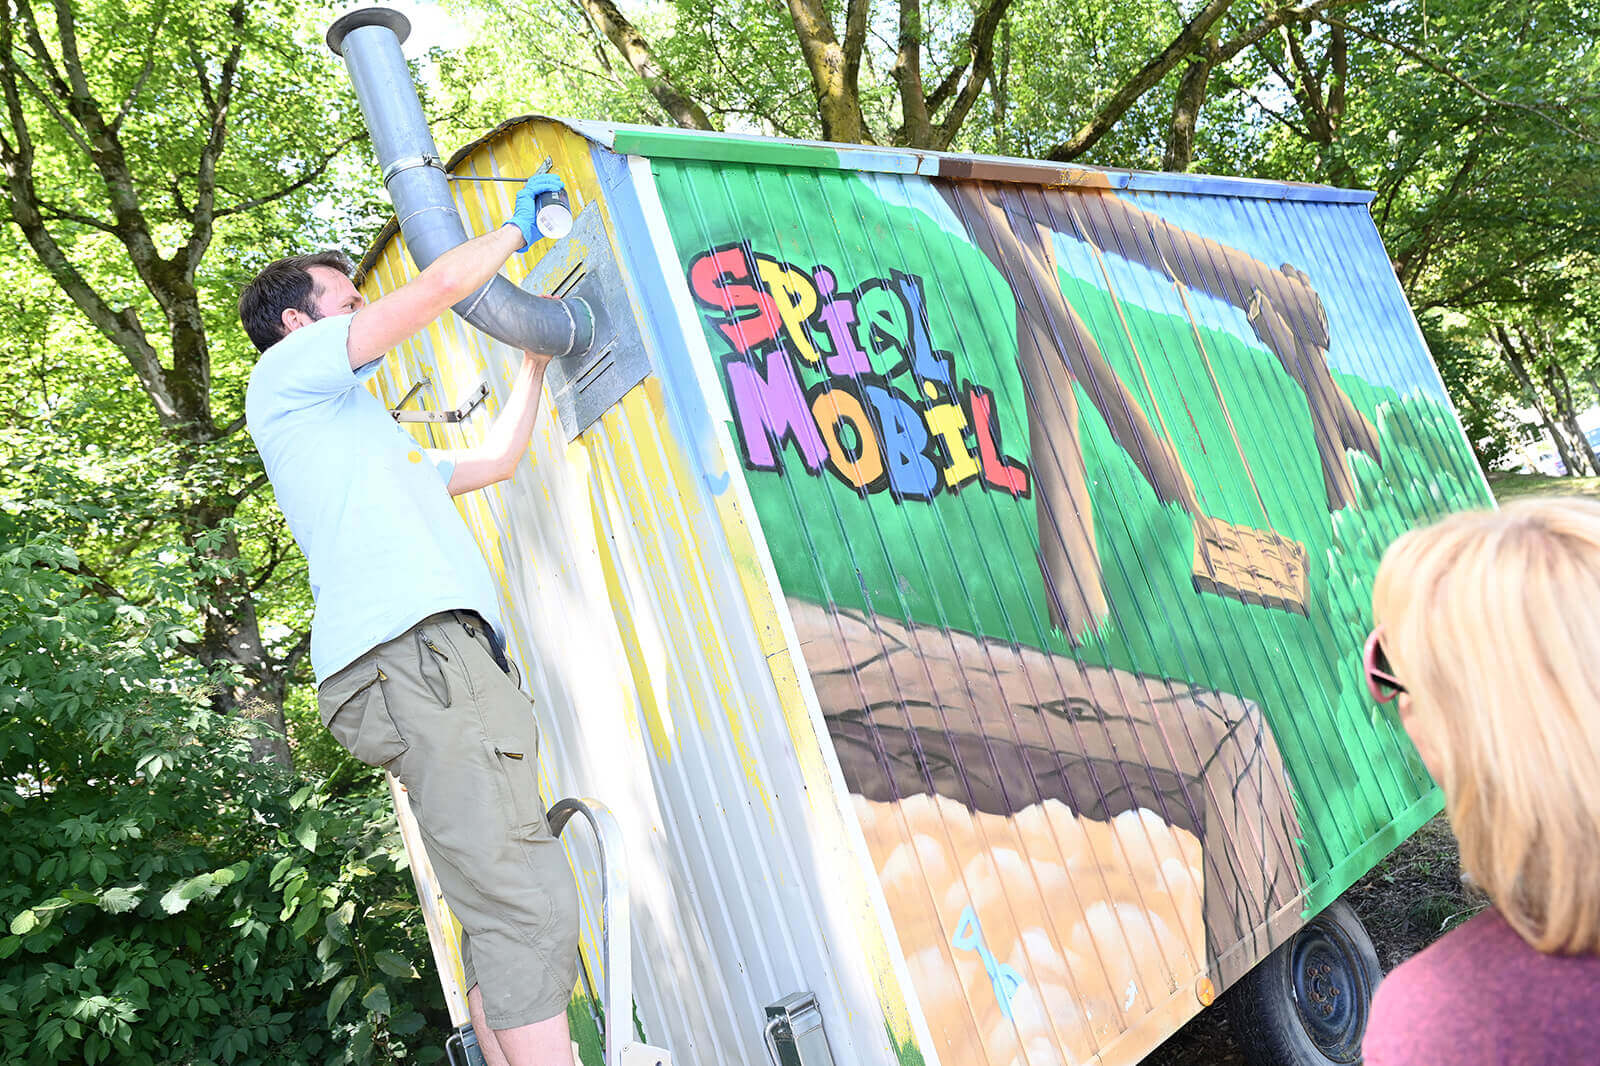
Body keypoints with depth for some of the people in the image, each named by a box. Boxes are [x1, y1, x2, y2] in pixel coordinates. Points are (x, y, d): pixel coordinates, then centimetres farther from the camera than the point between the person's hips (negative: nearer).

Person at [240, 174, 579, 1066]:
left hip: (447, 659, 10)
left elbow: (495, 462, 44)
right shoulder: (287, 372, 10)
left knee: (505, 915, 3)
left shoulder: (369, 437, 36)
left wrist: (535, 364, 48)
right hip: (409, 653, -10)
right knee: (530, 907, -20)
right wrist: (518, 229, 19)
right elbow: (440, 286, 2)